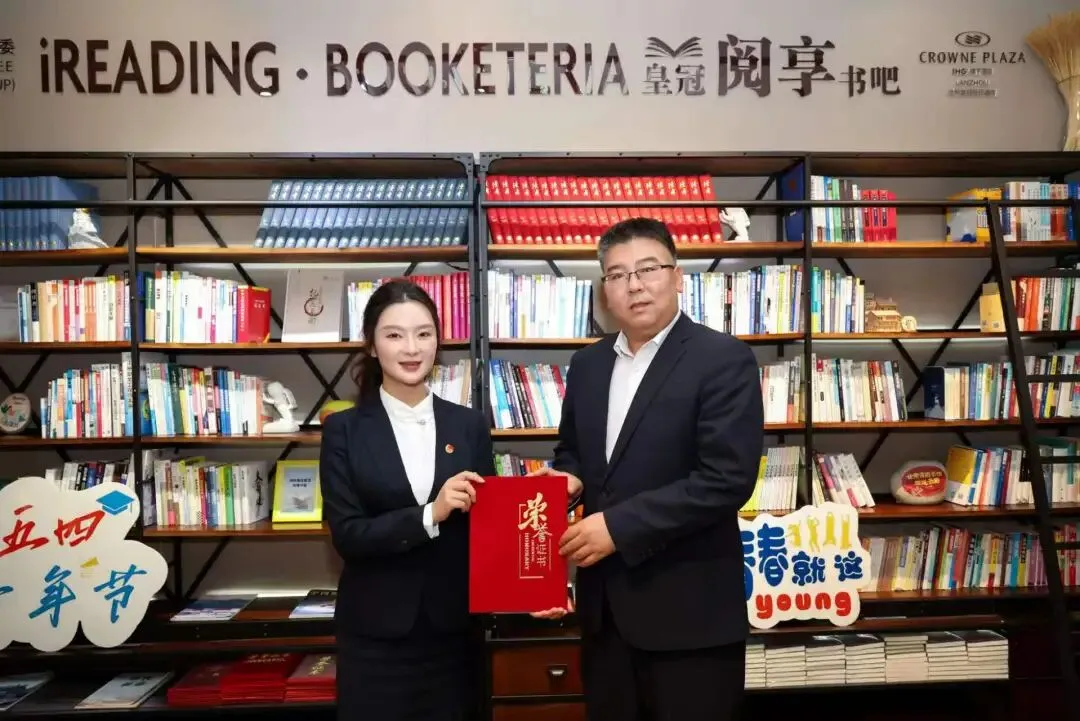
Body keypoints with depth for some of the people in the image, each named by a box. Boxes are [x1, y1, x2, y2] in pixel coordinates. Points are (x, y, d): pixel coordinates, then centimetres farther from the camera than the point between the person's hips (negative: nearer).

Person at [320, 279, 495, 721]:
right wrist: (429, 515, -22)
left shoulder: (470, 425, 1)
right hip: (375, 635, -1)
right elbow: (346, 534, -10)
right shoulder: (344, 430, -4)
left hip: (455, 629, 2)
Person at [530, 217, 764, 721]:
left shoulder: (724, 360, -11)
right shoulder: (587, 364, 8)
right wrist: (568, 479, -5)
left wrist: (619, 526, -20)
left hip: (688, 608, -5)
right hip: (604, 603, 6)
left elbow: (727, 478, -20)